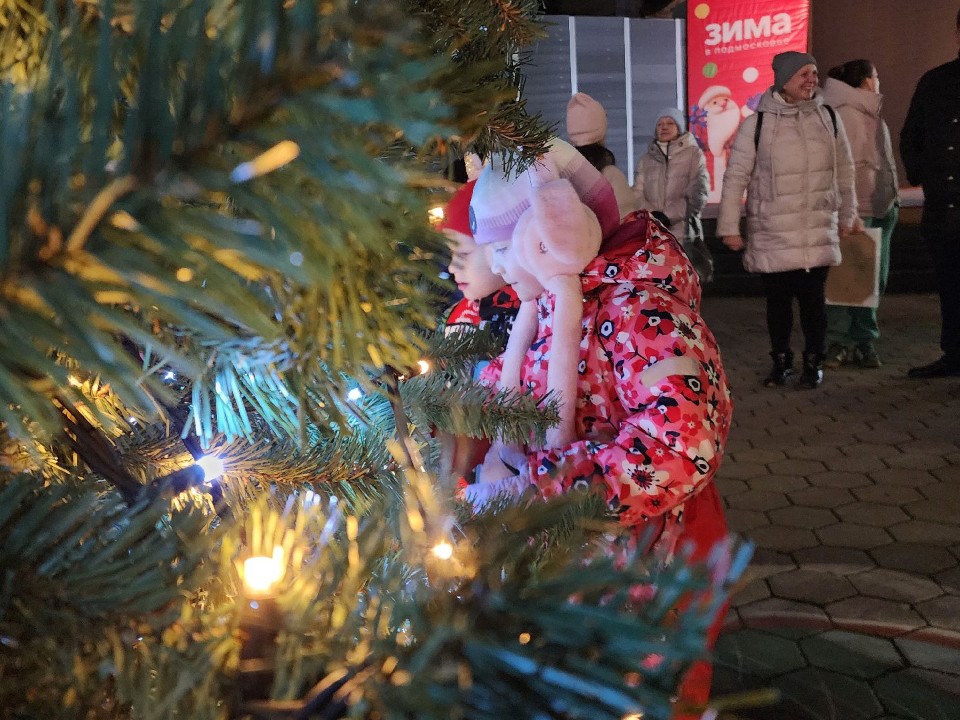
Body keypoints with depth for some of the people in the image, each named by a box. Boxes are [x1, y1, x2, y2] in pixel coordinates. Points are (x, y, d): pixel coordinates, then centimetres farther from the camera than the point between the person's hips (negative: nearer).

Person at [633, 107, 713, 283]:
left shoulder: (693, 153, 8)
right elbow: (636, 193, 8)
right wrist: (652, 215, -11)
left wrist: (666, 216, -13)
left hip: (683, 234, -2)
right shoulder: (647, 158, 17)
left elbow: (697, 194, -3)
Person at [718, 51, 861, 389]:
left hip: (818, 231, 2)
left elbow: (845, 172, 14)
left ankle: (814, 362, 21)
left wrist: (848, 215, 18)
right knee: (777, 301, 8)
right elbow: (735, 177, -4)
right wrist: (729, 226, -6)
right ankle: (781, 361, 26)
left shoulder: (829, 118, 4)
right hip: (772, 234, -1)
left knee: (813, 299, 4)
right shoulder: (757, 123, -6)